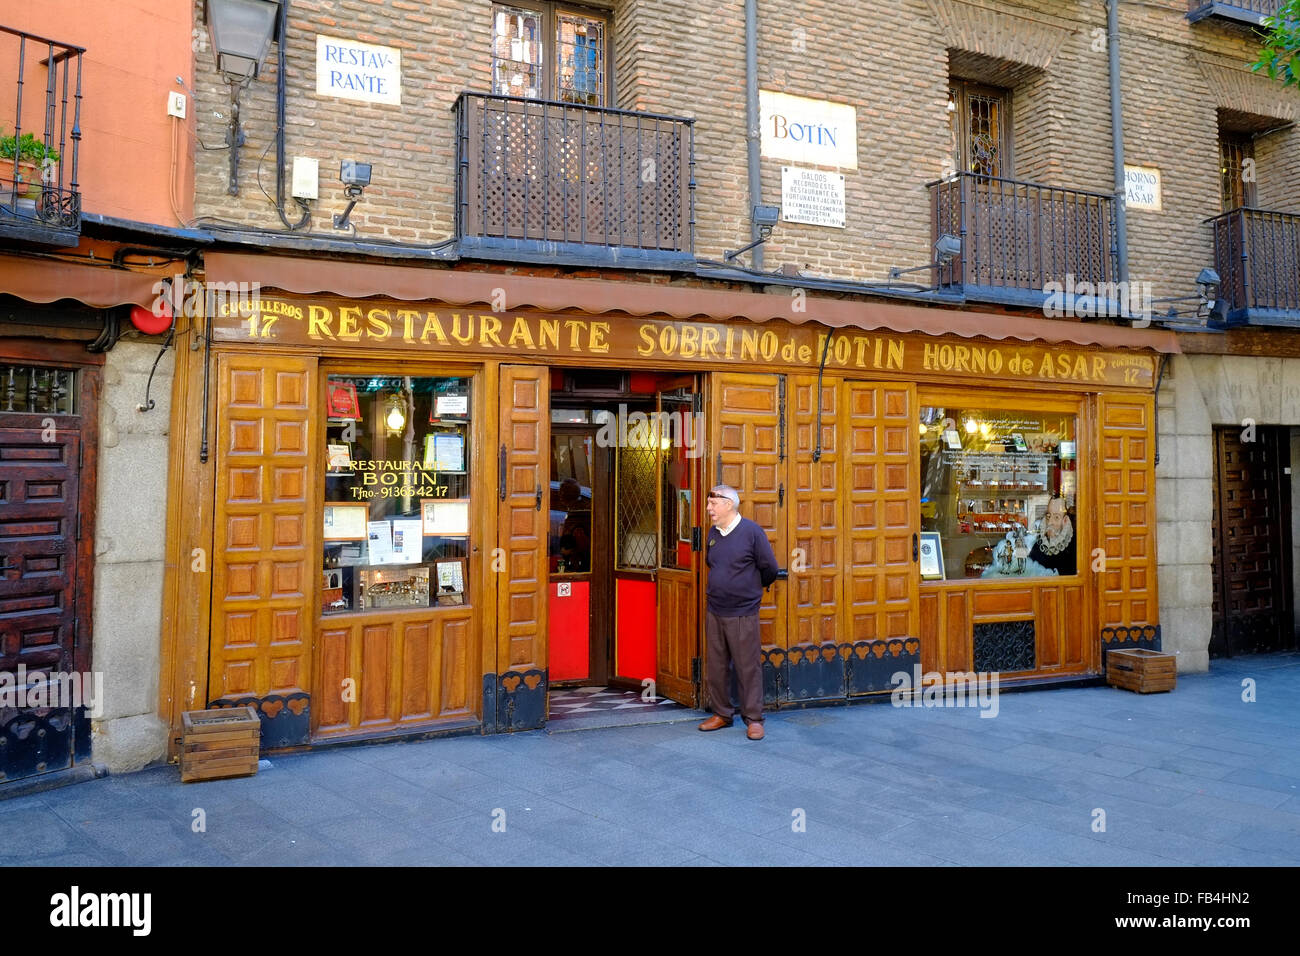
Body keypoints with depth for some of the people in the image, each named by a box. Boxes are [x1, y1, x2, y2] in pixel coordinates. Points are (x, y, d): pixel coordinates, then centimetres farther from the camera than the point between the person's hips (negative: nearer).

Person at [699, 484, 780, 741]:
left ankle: (753, 719, 12)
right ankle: (722, 714, 24)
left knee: (748, 668, 1)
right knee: (716, 667, 10)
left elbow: (770, 569, -4)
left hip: (742, 614, -6)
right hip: (714, 613, 6)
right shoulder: (713, 533, 8)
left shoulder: (751, 531, -10)